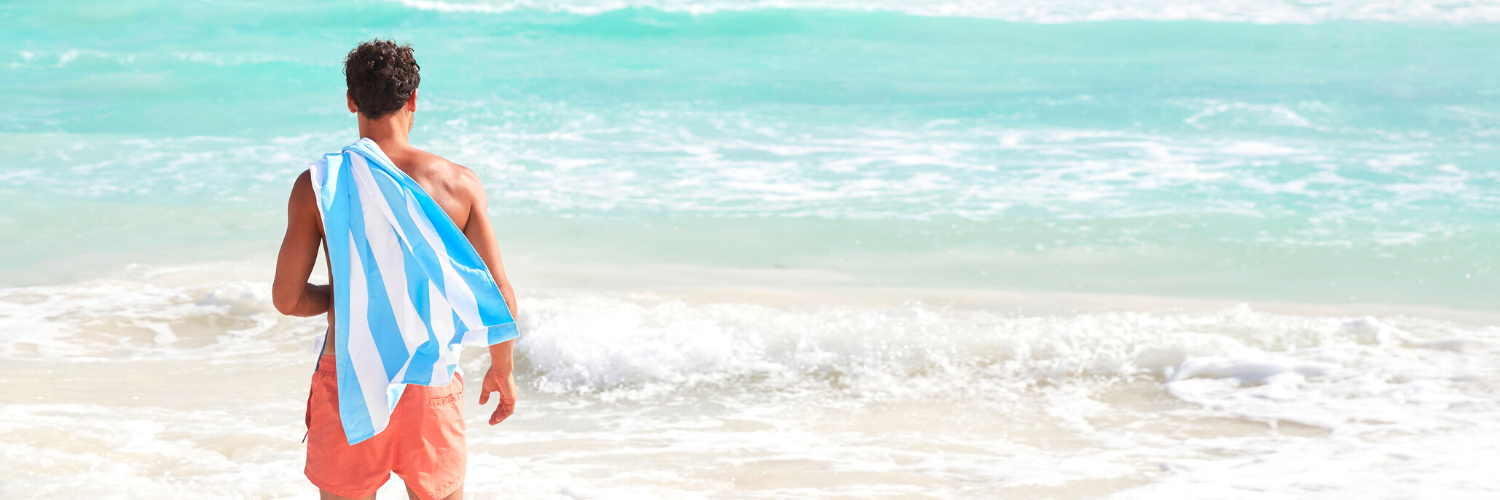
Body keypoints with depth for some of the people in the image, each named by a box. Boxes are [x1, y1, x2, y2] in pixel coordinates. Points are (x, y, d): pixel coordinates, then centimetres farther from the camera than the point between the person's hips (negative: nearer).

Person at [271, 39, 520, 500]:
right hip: (431, 383, 1)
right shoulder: (459, 183, -4)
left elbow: (287, 299, -2)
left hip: (349, 380, -1)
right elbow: (500, 296, -2)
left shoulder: (318, 185, -6)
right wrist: (501, 370, 14)